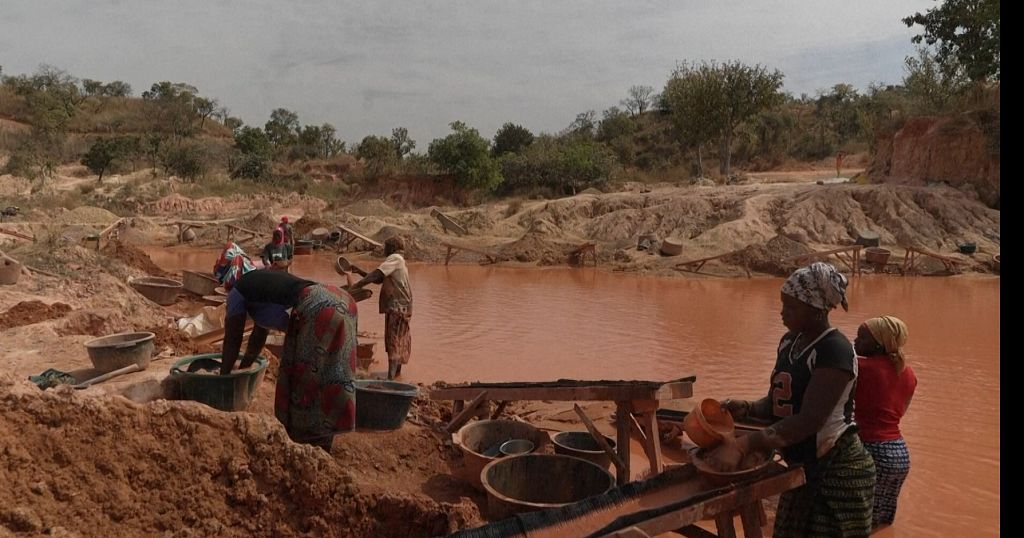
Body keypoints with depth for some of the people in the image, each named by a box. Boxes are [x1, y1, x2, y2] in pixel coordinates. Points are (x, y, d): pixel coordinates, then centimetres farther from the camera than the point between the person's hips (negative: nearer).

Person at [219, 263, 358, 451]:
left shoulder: (238, 292, 16)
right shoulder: (263, 285, 38)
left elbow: (232, 340, 20)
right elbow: (259, 334, 48)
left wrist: (223, 377, 33)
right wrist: (244, 366, 60)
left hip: (317, 308, -9)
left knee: (307, 378, 2)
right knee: (328, 378, 15)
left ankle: (314, 446, 9)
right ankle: (324, 440, 25)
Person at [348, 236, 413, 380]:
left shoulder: (395, 258, -9)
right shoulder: (400, 262, 20)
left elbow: (376, 275, -21)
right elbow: (378, 280, 20)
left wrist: (355, 286, -23)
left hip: (396, 306, -9)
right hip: (402, 306, 9)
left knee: (393, 341, -13)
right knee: (400, 338, 20)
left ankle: (390, 376, -18)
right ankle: (397, 370, 33)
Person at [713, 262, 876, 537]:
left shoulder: (835, 350, -22)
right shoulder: (789, 341, 4)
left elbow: (810, 420, -31)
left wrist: (742, 447, -39)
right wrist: (747, 408, -11)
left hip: (837, 470, -8)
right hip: (802, 467, 8)